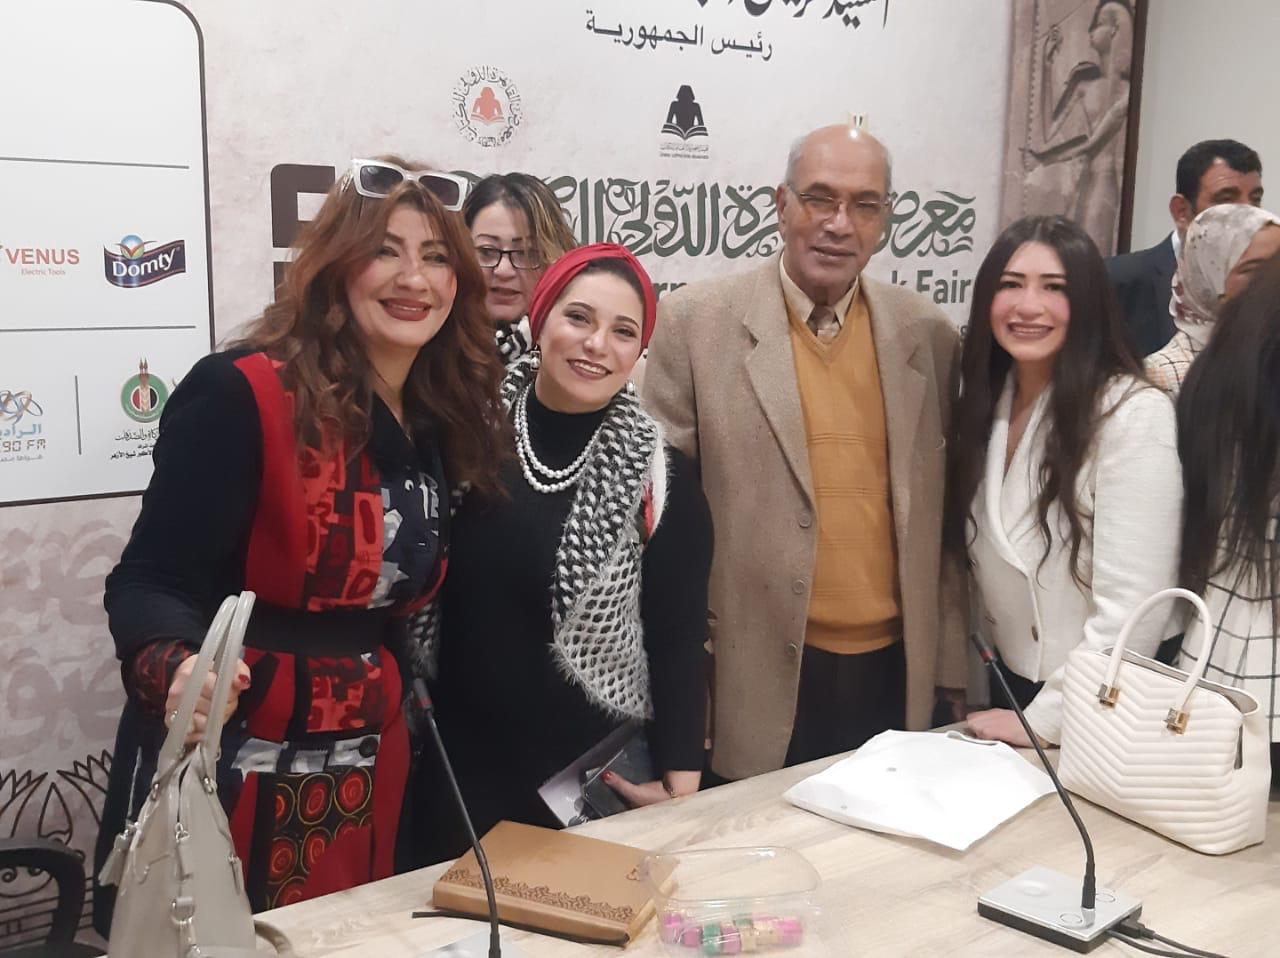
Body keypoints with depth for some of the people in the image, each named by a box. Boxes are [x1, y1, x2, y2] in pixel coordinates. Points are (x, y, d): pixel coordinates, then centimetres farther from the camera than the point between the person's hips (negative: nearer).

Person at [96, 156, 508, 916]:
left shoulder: (445, 423, 5)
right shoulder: (240, 395, -15)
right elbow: (149, 580, -18)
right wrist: (178, 667, -36)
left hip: (368, 773, 7)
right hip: (233, 769, -6)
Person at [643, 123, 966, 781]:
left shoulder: (929, 336, 3)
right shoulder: (697, 322, -6)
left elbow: (943, 517, 8)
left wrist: (953, 667, 8)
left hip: (897, 675, 3)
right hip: (756, 683, -3)